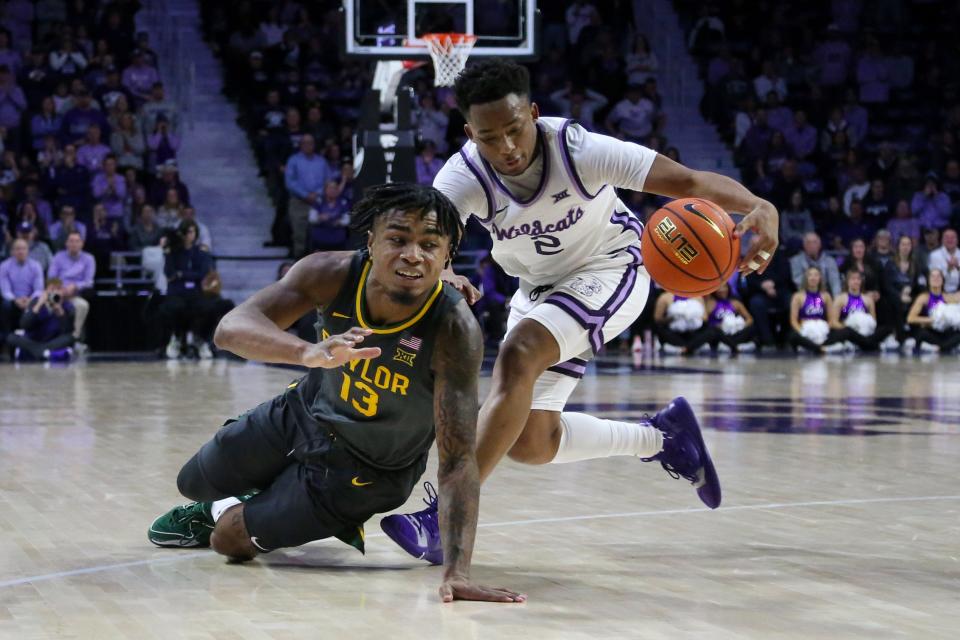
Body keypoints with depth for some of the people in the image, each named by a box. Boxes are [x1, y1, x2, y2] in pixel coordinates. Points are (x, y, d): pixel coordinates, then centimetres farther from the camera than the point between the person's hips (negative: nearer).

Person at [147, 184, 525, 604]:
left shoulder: (455, 331, -37)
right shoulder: (333, 274, -29)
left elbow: (458, 459, -39)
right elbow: (231, 328, -40)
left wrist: (457, 572, -50)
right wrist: (309, 353, -62)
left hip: (365, 471, -3)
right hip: (304, 414, 4)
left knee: (229, 540, 0)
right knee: (195, 485, 22)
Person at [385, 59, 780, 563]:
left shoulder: (578, 149, -30)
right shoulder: (464, 176, -24)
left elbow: (686, 181, -34)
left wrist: (758, 207, -53)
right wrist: (438, 274, -63)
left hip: (610, 270, -5)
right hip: (539, 288, 5)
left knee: (518, 355, -32)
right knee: (529, 444, 2)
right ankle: (664, 437, 23)